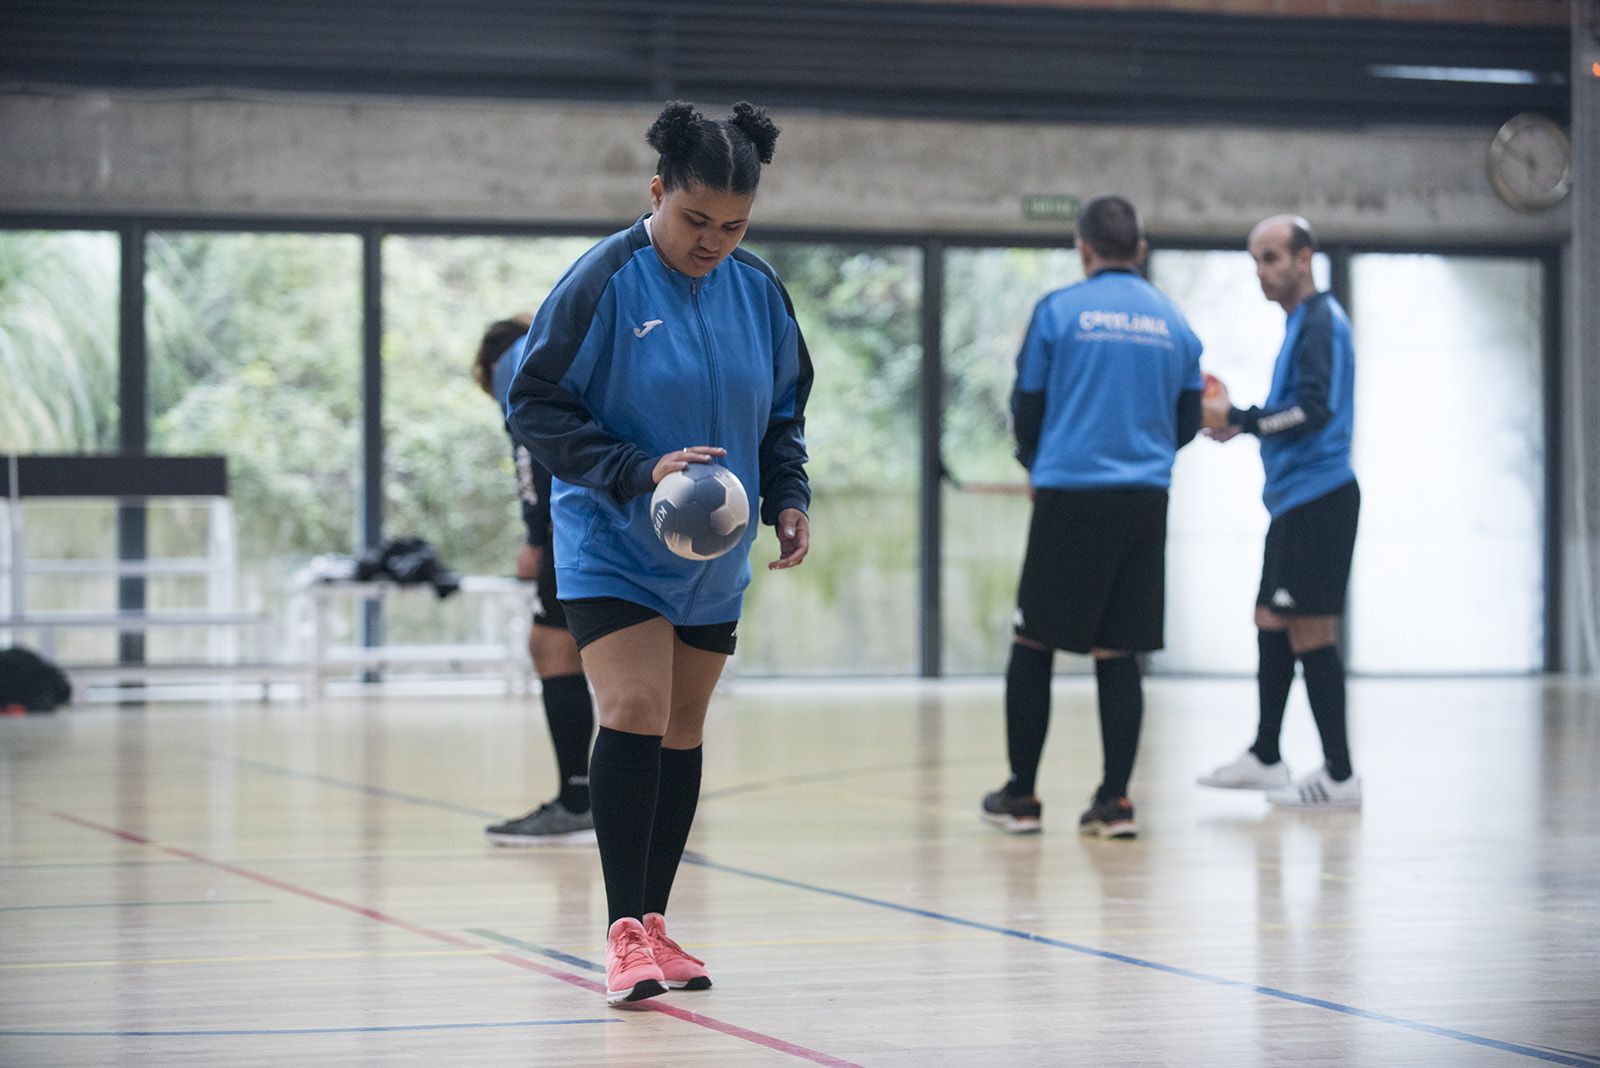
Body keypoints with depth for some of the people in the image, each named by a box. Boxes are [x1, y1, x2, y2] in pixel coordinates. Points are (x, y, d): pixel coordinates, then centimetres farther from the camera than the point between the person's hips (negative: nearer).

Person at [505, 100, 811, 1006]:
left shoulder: (758, 288, 0)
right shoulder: (605, 282, -15)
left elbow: (784, 410, 14)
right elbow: (535, 405, -13)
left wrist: (789, 497, -2)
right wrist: (640, 472, -23)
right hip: (612, 547, -5)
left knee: (683, 731, 10)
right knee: (635, 712, -18)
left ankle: (654, 923, 22)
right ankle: (625, 933, -13)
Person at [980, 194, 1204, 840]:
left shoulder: (1058, 312, -3)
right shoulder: (1173, 323, 8)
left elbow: (1027, 407, 2)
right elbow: (1187, 422, 13)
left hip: (1069, 497, -3)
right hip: (1145, 499, 3)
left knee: (1033, 645, 7)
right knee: (1119, 653, 6)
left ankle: (1021, 796, 10)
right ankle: (1114, 802, 3)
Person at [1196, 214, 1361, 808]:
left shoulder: (1320, 321, -12)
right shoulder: (1301, 322, 18)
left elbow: (1316, 409, -22)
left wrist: (1241, 420, -16)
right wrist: (1242, 422, 13)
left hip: (1317, 497, -10)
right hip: (1295, 499, 10)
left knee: (1309, 631, -8)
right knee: (1272, 624, 15)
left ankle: (1339, 777, -6)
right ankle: (1265, 759, 24)